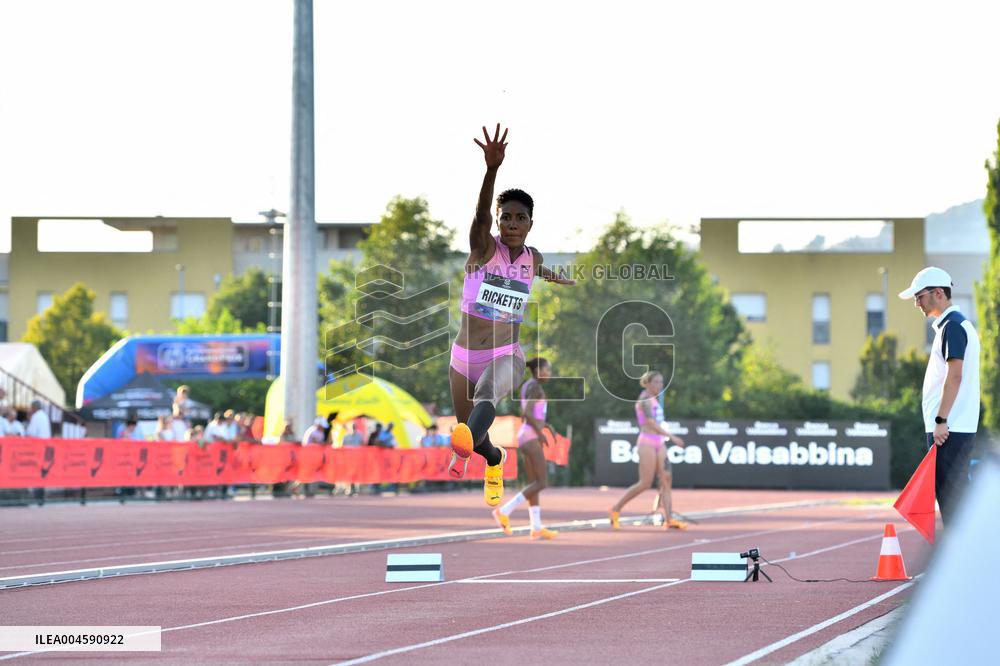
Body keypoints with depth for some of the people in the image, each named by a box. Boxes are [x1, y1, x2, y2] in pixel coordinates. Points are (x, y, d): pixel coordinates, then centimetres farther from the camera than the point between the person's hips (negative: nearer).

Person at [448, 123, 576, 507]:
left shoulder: (532, 259, 5)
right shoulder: (485, 247, -8)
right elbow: (480, 214, -30)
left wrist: (565, 281, 55)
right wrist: (492, 169, -49)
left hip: (507, 356, 0)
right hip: (465, 356, 0)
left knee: (486, 394, -36)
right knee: (471, 432, 12)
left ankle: (464, 451, -69)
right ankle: (494, 461, 51)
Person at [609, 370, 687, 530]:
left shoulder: (653, 400, 18)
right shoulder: (644, 399, -11)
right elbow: (651, 423, -20)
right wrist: (672, 437, -24)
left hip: (659, 443, 9)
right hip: (647, 443, -9)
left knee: (665, 480, -2)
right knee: (645, 483, -9)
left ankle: (668, 519, -7)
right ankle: (616, 509, 4)